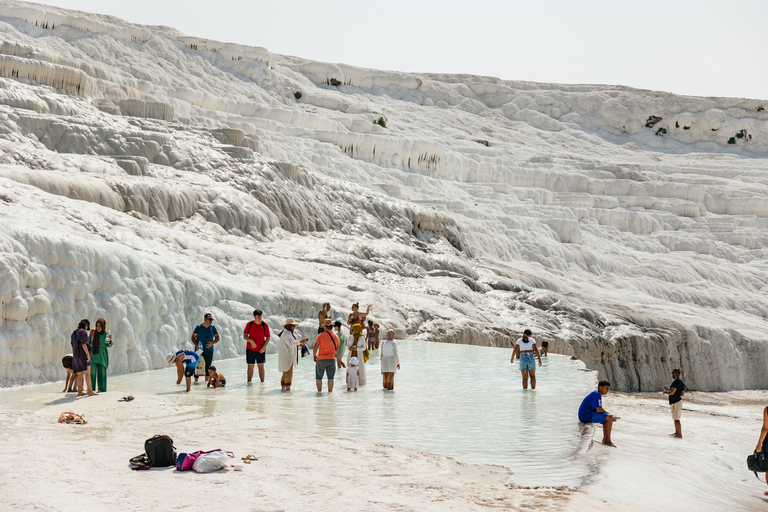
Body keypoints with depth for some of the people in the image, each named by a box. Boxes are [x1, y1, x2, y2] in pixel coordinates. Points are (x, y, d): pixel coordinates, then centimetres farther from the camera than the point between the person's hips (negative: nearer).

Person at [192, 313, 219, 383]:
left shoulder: (213, 327, 2)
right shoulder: (199, 327, -4)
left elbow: (217, 337, 8)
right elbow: (193, 337, -1)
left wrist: (212, 343, -11)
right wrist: (196, 346, -15)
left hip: (209, 350, 2)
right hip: (199, 350, -2)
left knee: (208, 366, 4)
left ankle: (207, 380, 12)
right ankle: (196, 380, 4)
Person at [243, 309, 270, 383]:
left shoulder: (264, 325, -3)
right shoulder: (249, 324, -3)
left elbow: (268, 338, 2)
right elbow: (244, 336, 1)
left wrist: (264, 347, -9)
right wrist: (251, 341, -17)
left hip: (261, 350, 0)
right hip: (250, 349, 0)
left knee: (261, 366, 2)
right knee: (250, 366, 2)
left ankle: (262, 382, 6)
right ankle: (249, 382, 8)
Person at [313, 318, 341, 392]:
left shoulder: (321, 335, -8)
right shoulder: (336, 336, 2)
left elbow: (315, 347, -12)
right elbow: (337, 349, 14)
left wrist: (314, 356, 3)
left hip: (321, 359, -2)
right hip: (331, 358, 3)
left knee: (319, 377, 9)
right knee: (330, 377, 7)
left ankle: (319, 391, 8)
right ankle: (330, 391, 5)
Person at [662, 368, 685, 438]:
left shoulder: (676, 382, -19)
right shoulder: (682, 383, 12)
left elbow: (672, 393, -25)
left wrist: (665, 392, -6)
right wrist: (670, 391, 24)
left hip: (675, 403, -10)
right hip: (678, 401, 10)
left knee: (676, 419, -6)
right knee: (676, 419, 19)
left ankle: (680, 434, -5)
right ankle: (677, 432, 27)